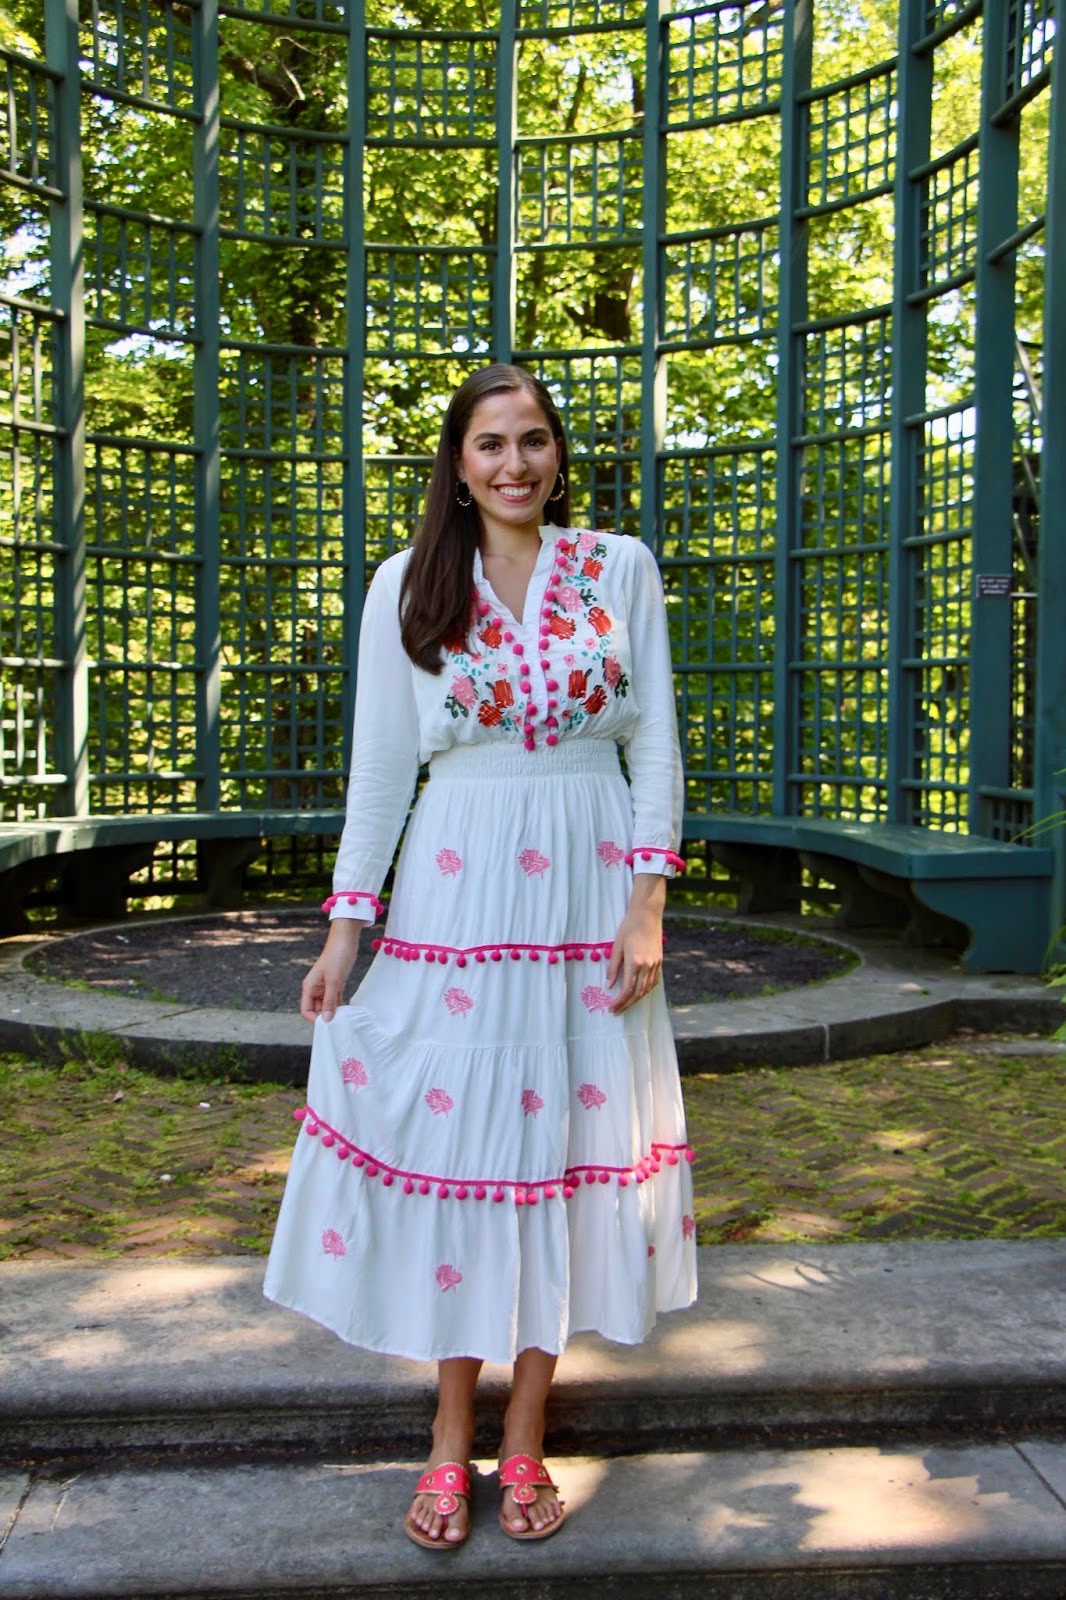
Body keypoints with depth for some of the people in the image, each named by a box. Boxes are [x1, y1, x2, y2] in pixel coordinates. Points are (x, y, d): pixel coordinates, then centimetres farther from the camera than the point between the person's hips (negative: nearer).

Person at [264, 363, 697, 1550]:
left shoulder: (620, 569, 4)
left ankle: (524, 1444, 21)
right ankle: (451, 1440, 20)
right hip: (456, 893, 0)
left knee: (563, 1136, 5)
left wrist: (648, 904, -6)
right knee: (453, 1135, 3)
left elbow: (655, 746, 3)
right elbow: (380, 764, 4)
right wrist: (344, 928, 1)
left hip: (587, 890, 1)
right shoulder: (408, 586, 3)